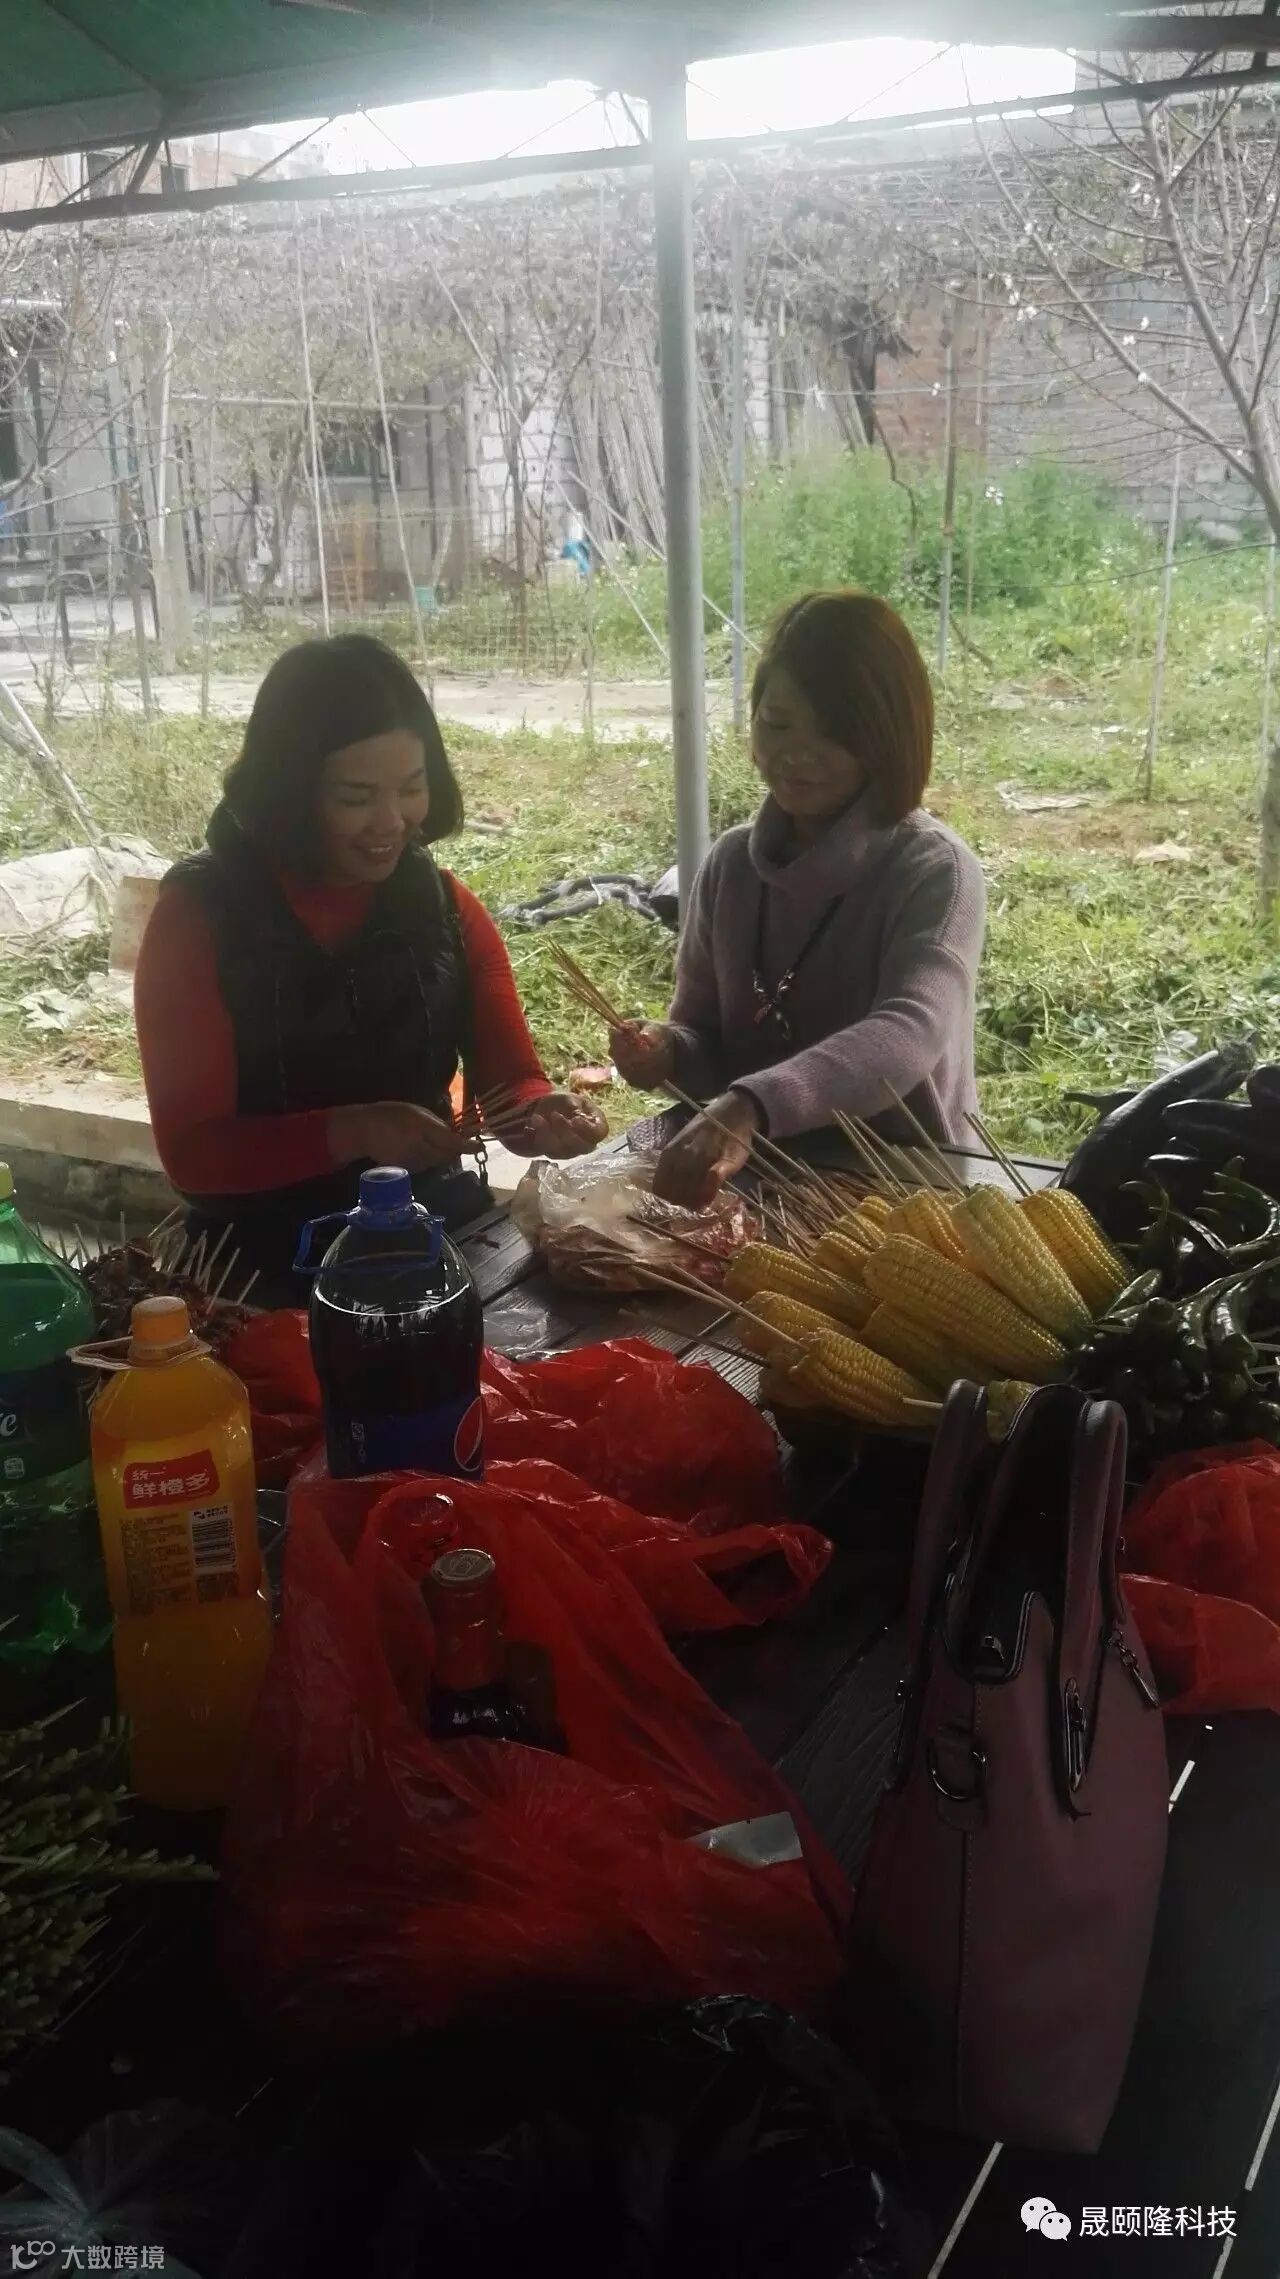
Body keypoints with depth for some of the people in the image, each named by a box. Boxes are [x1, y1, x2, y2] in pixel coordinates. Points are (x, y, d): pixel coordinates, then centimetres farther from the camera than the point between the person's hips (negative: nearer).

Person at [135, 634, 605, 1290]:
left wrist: (538, 1114, -24)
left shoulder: (443, 904, 1)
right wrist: (348, 1132, -28)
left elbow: (508, 1077, 0)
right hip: (266, 1265, -3)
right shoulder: (199, 914, -9)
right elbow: (192, 1152, -12)